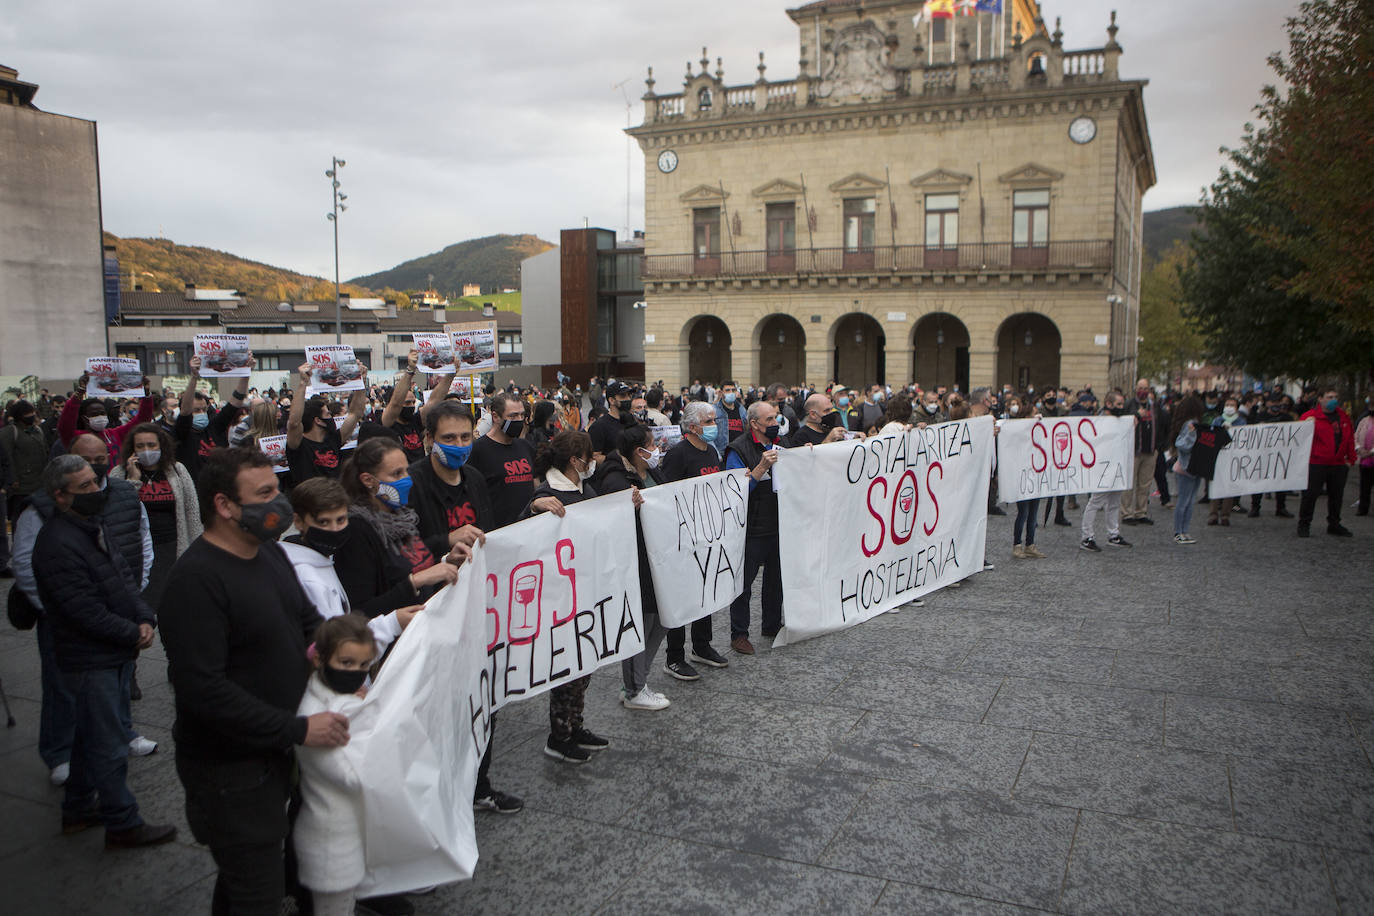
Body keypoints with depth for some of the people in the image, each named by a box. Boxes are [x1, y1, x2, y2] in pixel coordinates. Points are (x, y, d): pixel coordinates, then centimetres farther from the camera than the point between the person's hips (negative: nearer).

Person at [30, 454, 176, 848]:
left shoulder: (91, 527, 10)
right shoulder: (57, 545, -22)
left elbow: (122, 581, 12)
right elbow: (86, 611, -24)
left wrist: (144, 618, -5)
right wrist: (133, 634, -14)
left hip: (113, 654, 10)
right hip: (90, 661, -10)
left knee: (91, 735, 22)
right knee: (108, 746, 1)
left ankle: (78, 809, 38)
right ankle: (122, 825, 13)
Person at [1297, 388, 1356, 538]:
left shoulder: (1344, 417, 14)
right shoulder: (1310, 416, -5)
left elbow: (1350, 439, 17)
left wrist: (1350, 459, 14)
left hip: (1338, 465, 6)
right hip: (1316, 464, -5)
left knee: (1337, 495, 13)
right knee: (1310, 494, -3)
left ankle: (1334, 525, 26)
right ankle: (1304, 525, 7)